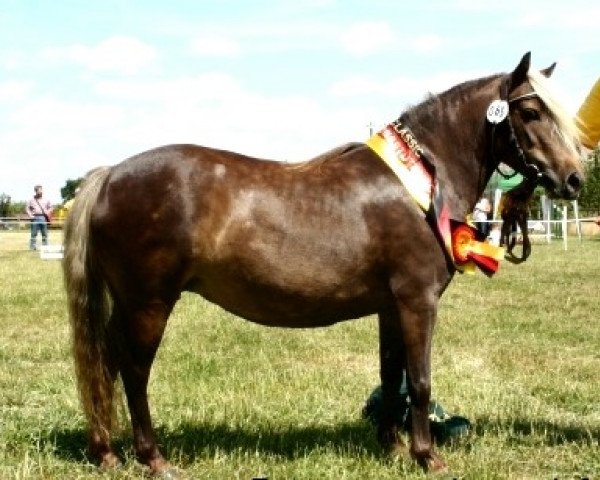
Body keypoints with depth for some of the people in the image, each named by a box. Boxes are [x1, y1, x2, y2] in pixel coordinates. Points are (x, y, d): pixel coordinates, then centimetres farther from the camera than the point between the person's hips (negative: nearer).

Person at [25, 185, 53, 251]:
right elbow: (27, 208, 7)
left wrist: (48, 213, 3)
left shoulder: (45, 200, 14)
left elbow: (50, 208, 21)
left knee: (45, 234, 4)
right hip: (35, 218, -3)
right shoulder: (32, 200, 6)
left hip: (43, 218, 3)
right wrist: (30, 215, -5)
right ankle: (32, 247, -2)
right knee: (34, 234, -4)